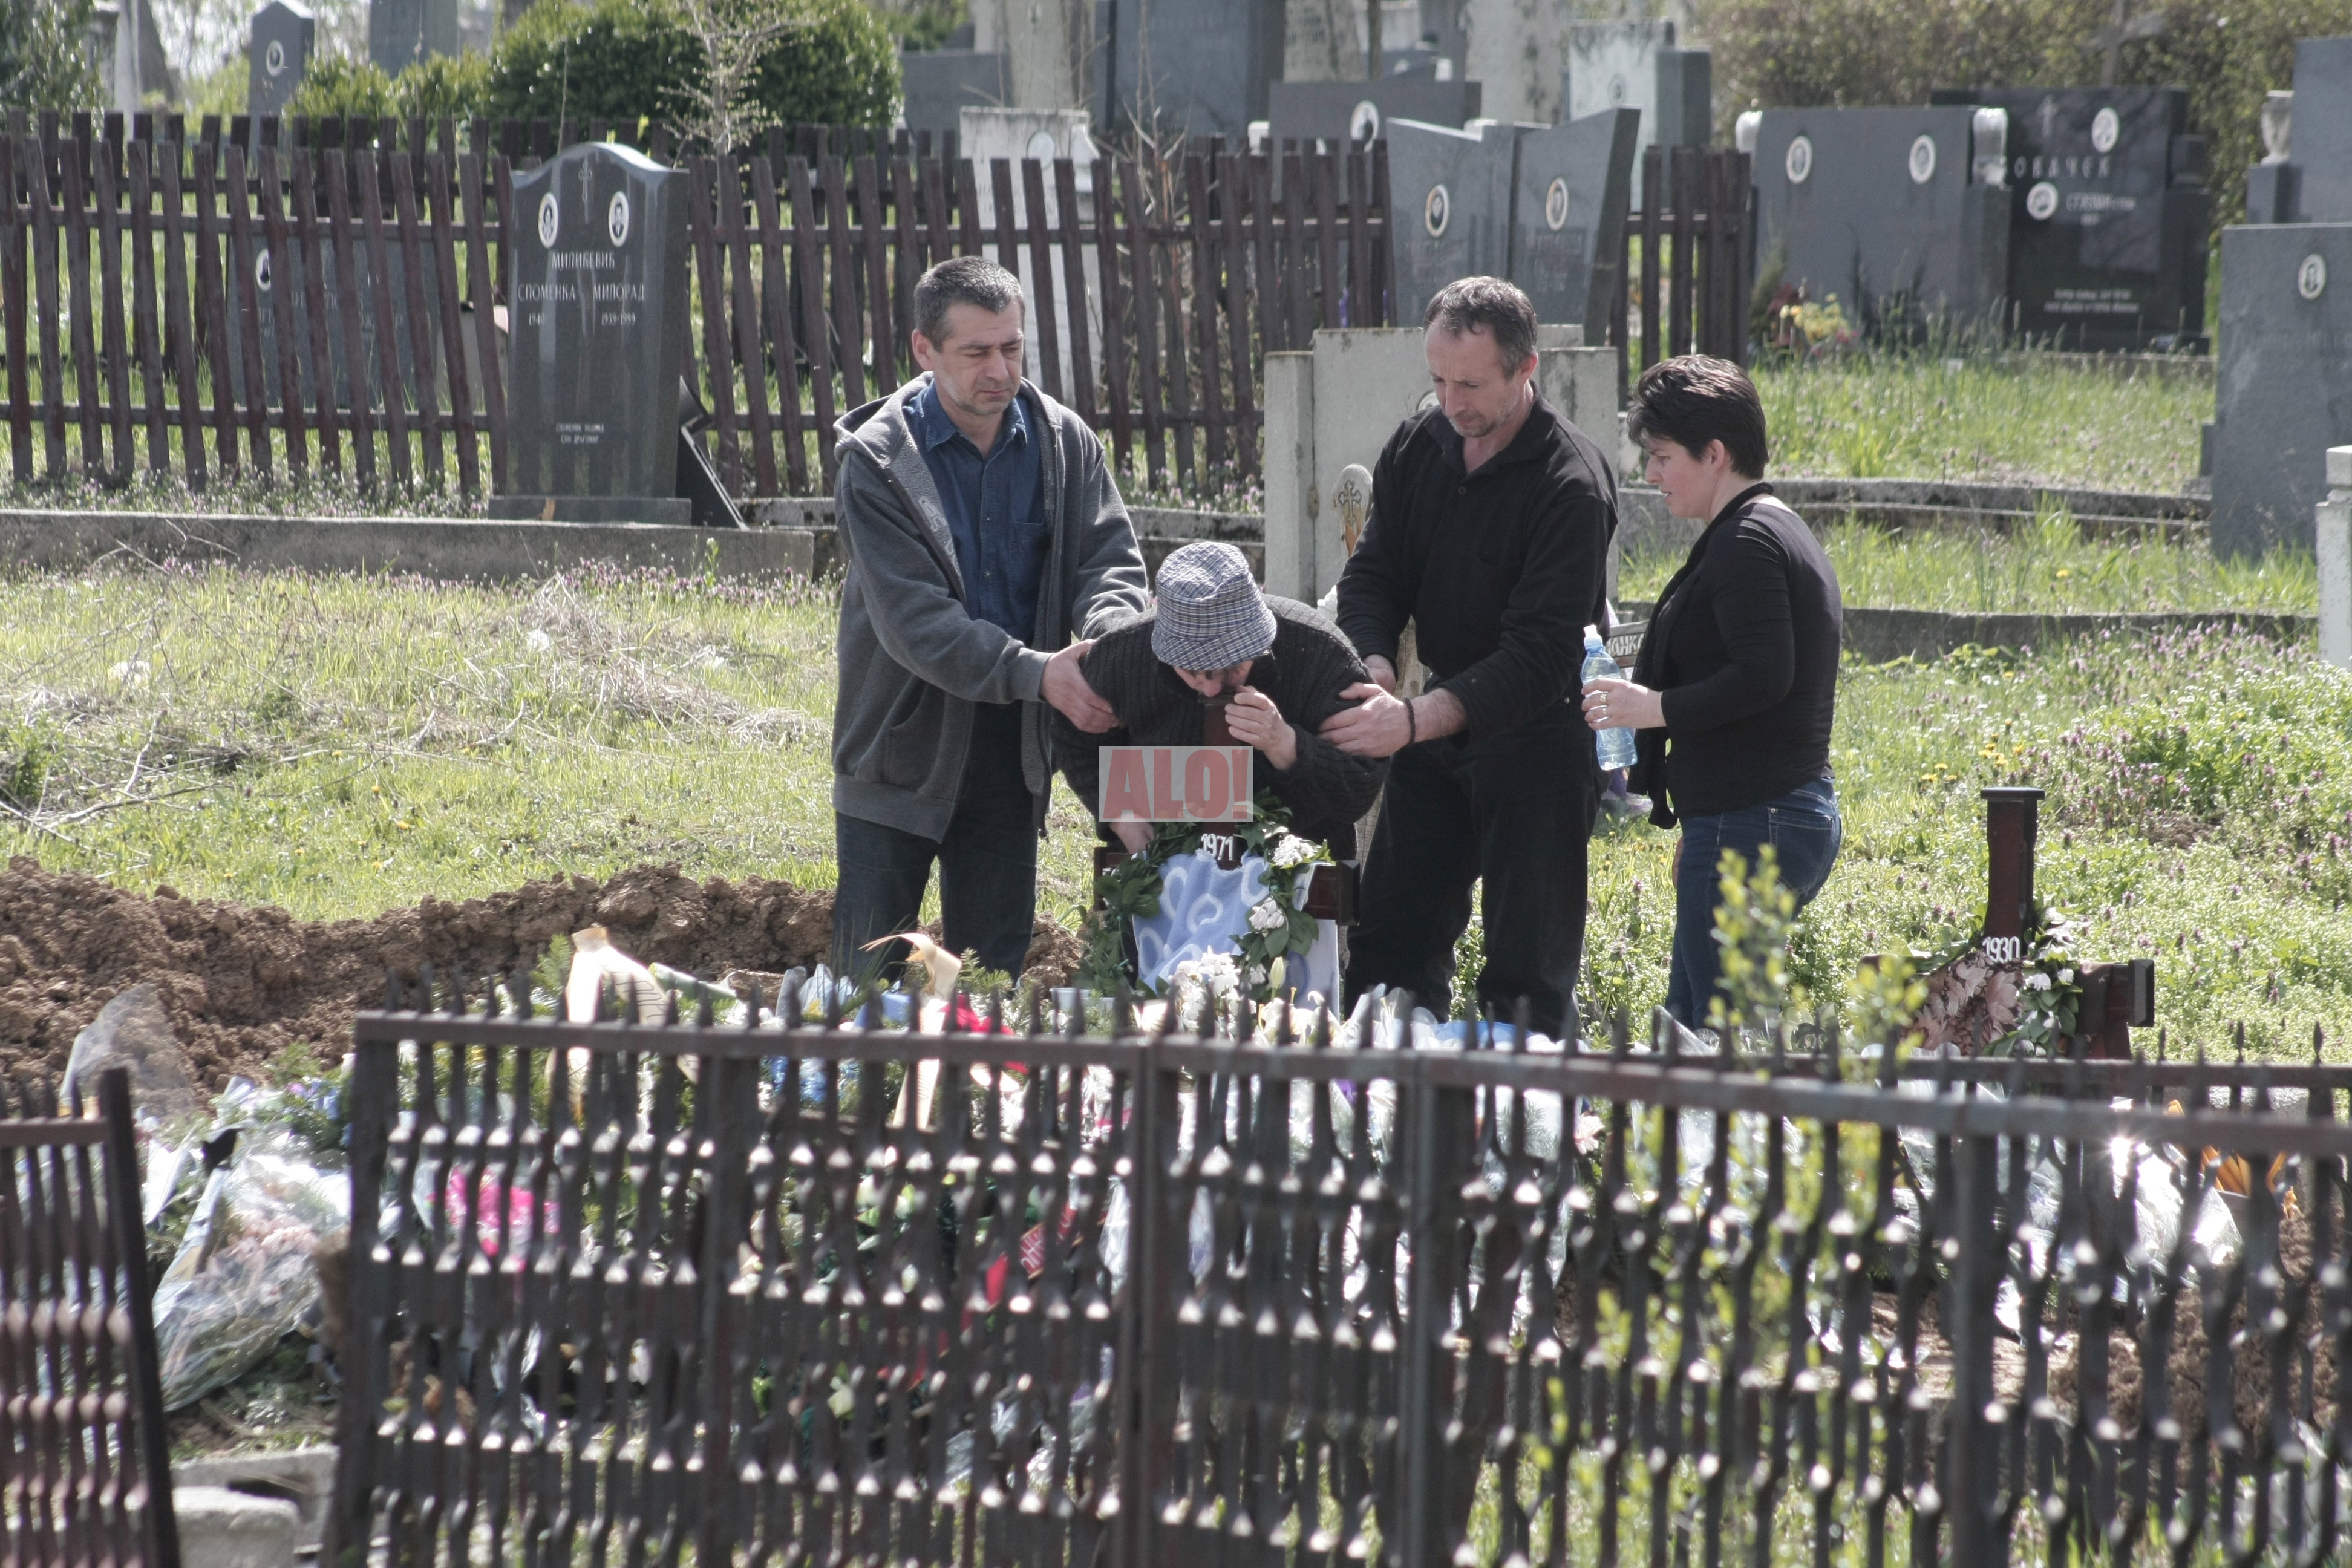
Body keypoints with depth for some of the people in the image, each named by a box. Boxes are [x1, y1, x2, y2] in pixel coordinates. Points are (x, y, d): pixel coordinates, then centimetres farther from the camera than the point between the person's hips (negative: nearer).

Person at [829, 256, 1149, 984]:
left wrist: (1106, 639, -26)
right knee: (871, 978, -1)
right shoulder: (877, 460, -12)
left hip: (1011, 750, 4)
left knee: (994, 973, 8)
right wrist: (1035, 672, -30)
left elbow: (1112, 559, -2)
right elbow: (911, 619, -19)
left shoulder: (1064, 443, 1)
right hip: (904, 743, -4)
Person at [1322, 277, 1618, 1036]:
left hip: (1536, 737, -7)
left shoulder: (1572, 483, -21)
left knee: (1529, 972, -4)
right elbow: (1373, 574, 4)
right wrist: (1375, 675, -18)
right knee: (1390, 942, 9)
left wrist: (1417, 719, -36)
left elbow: (1541, 654, -26)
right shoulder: (1418, 446, 0)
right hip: (1435, 726, 7)